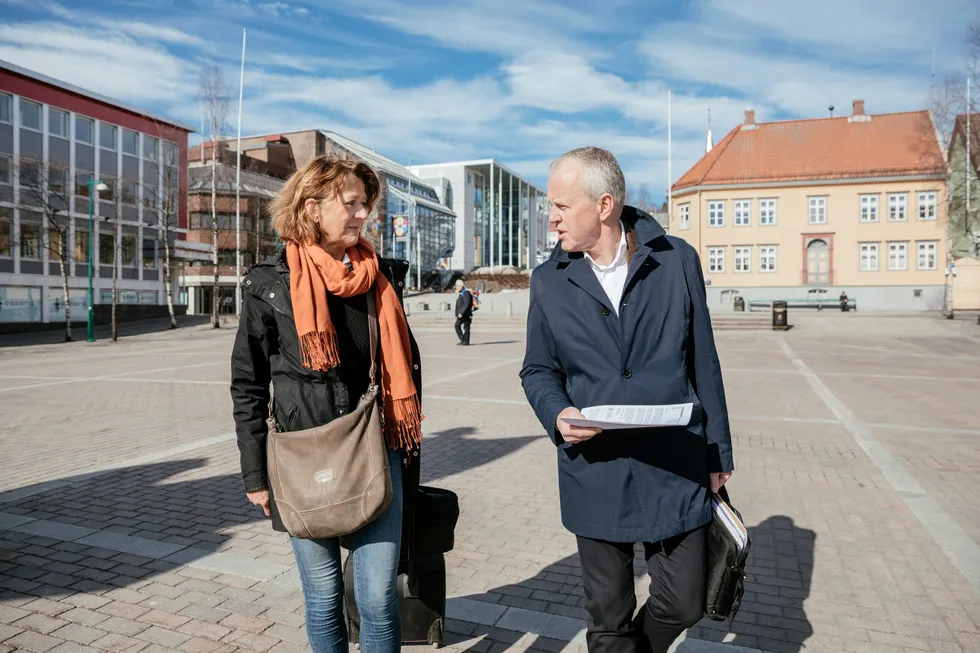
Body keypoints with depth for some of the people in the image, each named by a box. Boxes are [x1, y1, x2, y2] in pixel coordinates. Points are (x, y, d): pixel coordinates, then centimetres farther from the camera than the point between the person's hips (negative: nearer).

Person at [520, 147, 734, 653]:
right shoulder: (548, 281, 1)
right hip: (595, 474, 1)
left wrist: (718, 453, 8)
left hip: (676, 468, 0)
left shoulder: (677, 261, -2)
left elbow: (702, 363, 3)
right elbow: (538, 370, 9)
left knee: (683, 604, 10)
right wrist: (557, 414, -13)